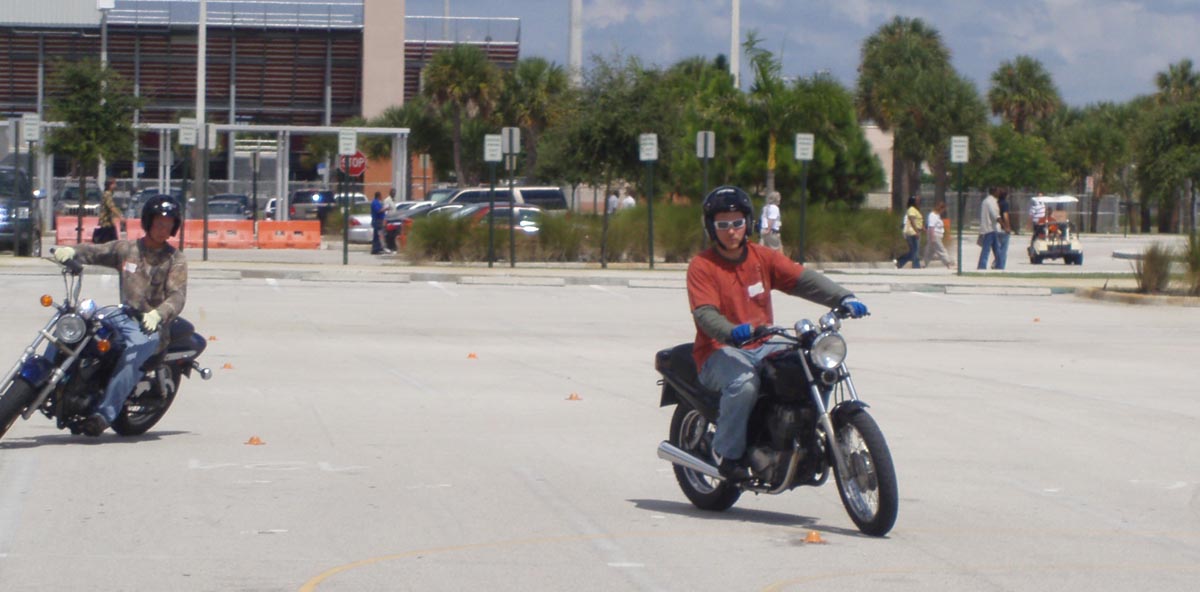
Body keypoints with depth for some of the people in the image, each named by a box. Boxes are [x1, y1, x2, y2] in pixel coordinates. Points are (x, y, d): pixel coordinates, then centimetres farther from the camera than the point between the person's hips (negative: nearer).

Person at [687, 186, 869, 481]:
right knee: (744, 382, -36)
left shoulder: (763, 257, 9)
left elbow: (803, 279, -4)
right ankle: (729, 454, -20)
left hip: (762, 346, 5)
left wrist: (842, 298, -21)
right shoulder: (701, 266, -5)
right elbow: (705, 313, -19)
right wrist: (732, 332, -41)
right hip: (720, 351, -5)